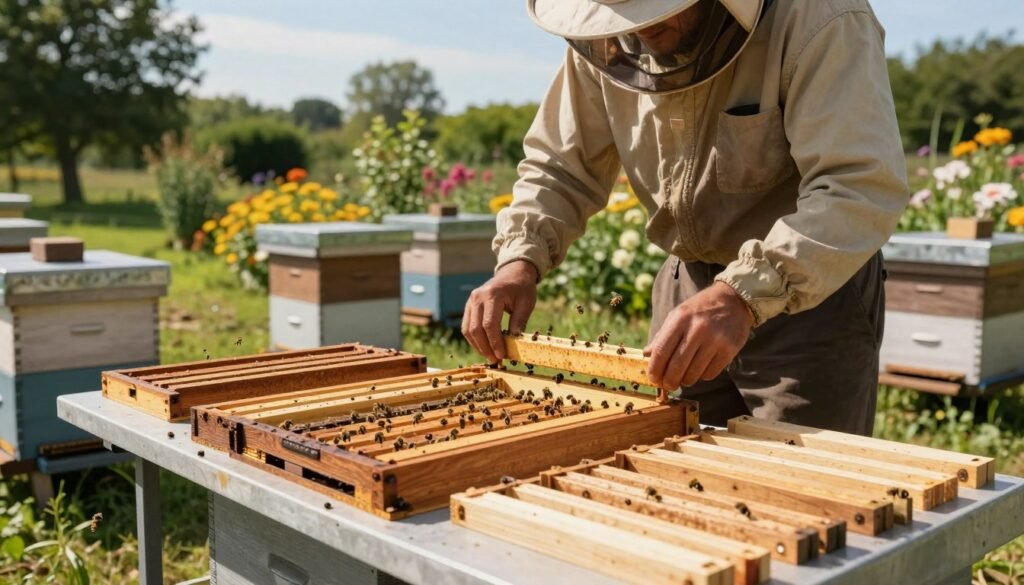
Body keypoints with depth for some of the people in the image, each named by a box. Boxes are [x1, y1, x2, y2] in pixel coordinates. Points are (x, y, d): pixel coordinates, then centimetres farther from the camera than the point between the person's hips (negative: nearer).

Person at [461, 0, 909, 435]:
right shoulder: (605, 39, -6)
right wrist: (521, 258, -17)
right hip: (689, 286, 5)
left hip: (816, 294, -4)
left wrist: (744, 294, -47)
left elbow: (862, 186, -33)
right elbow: (561, 169, 2)